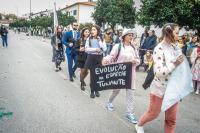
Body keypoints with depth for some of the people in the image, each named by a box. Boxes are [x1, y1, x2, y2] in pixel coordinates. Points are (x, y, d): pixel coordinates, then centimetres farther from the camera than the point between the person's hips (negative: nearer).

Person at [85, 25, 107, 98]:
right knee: (92, 75, 2)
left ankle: (96, 90, 23)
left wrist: (99, 40, -11)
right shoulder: (89, 39, 2)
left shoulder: (102, 39, 4)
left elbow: (104, 49, -7)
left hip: (99, 58, 1)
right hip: (91, 58, -1)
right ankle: (92, 91, 14)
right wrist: (95, 49, -14)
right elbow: (86, 49, -6)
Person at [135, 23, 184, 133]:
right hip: (160, 88, -6)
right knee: (153, 113, 12)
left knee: (172, 118, 12)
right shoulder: (159, 49, -17)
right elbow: (159, 72, -23)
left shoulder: (174, 47, 5)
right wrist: (175, 64, -24)